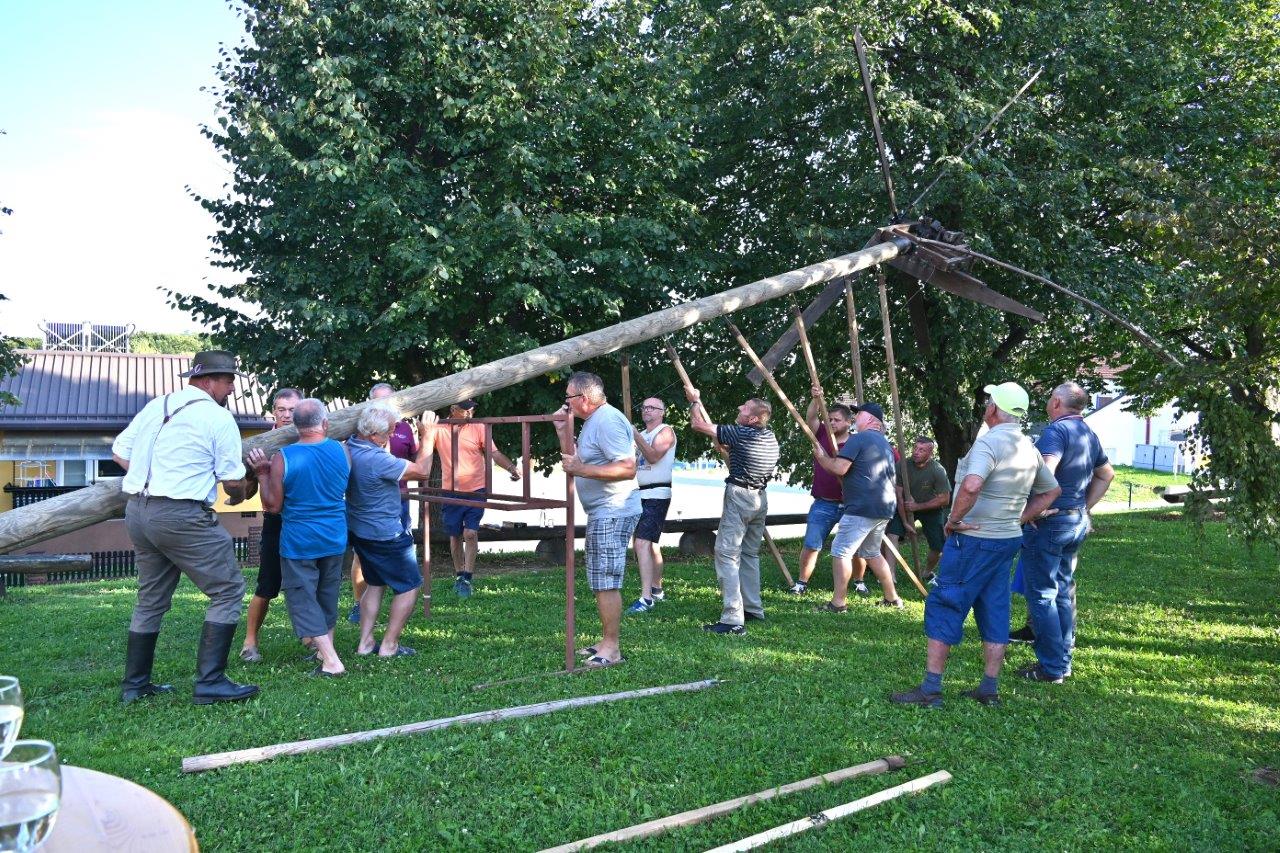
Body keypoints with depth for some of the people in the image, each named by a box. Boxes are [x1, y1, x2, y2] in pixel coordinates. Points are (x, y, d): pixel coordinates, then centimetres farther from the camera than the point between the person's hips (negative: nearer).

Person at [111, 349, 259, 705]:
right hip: (181, 515, -8)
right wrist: (239, 497, 16)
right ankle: (210, 682, -3)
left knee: (151, 598, 20)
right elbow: (233, 479, -6)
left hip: (138, 509, 8)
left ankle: (134, 684, 27)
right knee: (228, 590, 0)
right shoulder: (219, 417, -8)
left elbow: (119, 451, 15)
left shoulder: (156, 406, 12)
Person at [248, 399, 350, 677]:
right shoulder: (342, 451, -6)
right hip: (335, 539, 4)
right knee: (327, 595, 21)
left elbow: (272, 506, -8)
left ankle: (332, 662, -5)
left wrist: (262, 474, 2)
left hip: (298, 542, -4)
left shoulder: (282, 458, -16)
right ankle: (324, 649, 34)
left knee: (303, 598, 3)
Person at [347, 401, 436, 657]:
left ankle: (365, 642, 23)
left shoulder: (349, 446, -4)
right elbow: (422, 471, -21)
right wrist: (426, 436, -12)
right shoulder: (376, 459, -31)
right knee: (410, 586, 7)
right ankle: (389, 645, 10)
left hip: (358, 530, 9)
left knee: (374, 583, 23)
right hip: (385, 535, -9)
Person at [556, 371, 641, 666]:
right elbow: (574, 459, 26)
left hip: (613, 512, -11)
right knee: (602, 582, 15)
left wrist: (580, 469, -24)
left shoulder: (607, 421, -17)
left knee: (606, 583, -7)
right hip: (602, 512, 11)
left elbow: (628, 468, -26)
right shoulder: (592, 421, 17)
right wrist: (564, 431, 12)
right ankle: (607, 642, 22)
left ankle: (611, 648, -1)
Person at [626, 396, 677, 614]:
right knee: (651, 543, 17)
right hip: (640, 494, 9)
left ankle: (646, 598, -22)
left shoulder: (665, 432, -5)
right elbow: (632, 463, 18)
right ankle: (657, 590, 28)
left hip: (656, 495, -9)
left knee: (642, 543, -19)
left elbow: (653, 456, -19)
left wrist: (636, 436, -20)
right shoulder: (641, 435, 20)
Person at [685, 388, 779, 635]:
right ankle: (753, 609, 27)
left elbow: (698, 425, -6)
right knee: (750, 554, 20)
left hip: (739, 496, -8)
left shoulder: (740, 433, -15)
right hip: (760, 497, 9)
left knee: (727, 555, -8)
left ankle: (733, 619, -13)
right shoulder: (770, 436, 9)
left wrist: (695, 401, 12)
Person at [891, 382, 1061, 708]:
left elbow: (971, 486, -36)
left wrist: (954, 520, -20)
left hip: (973, 539, -8)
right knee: (995, 612, 13)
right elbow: (1052, 491, 21)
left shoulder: (988, 443, -19)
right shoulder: (1030, 449, 8)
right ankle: (990, 689, 18)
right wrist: (1018, 519, 17)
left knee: (943, 608, -2)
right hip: (1008, 540, 8)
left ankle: (930, 689, 0)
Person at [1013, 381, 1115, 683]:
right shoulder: (1088, 434, 13)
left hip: (1048, 522, -9)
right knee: (1063, 592, 16)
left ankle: (1051, 667, 1)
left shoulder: (1057, 430, -16)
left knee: (1042, 595, -2)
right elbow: (1106, 474, 25)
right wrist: (1085, 507, 21)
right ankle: (1063, 661, 24)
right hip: (1077, 522, 9)